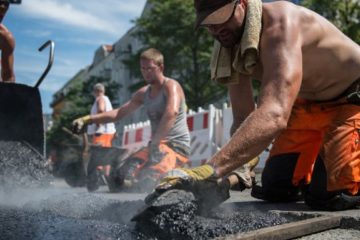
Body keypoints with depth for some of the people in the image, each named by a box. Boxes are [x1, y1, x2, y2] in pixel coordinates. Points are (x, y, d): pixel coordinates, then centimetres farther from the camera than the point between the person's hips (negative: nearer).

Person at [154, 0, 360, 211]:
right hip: (309, 104, 7)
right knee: (275, 189, 4)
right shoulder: (229, 47, -10)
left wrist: (211, 169, -59)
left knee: (328, 195, -19)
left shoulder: (279, 23, -36)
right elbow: (243, 118, -5)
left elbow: (275, 114, -51)